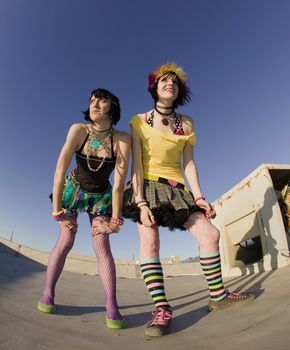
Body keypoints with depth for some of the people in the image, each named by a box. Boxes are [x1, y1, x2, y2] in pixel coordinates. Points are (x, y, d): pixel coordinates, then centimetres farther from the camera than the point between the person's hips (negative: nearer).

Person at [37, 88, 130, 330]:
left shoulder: (122, 139, -24)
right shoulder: (78, 130, -21)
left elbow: (119, 183, -23)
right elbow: (60, 170, -23)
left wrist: (115, 220, -20)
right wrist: (57, 210, -22)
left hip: (102, 196, 0)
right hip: (74, 189, 1)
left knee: (102, 244, -10)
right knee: (67, 240, -7)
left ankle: (112, 307, -7)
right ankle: (48, 294, 11)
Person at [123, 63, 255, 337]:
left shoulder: (185, 123, 8)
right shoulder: (139, 122, -3)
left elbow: (189, 163, 5)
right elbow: (136, 164, -10)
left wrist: (199, 197, -3)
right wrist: (141, 203, -19)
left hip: (175, 189, 3)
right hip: (147, 186, -2)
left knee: (210, 233, -5)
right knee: (149, 240, -20)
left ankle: (218, 296, 14)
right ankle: (161, 309, -11)